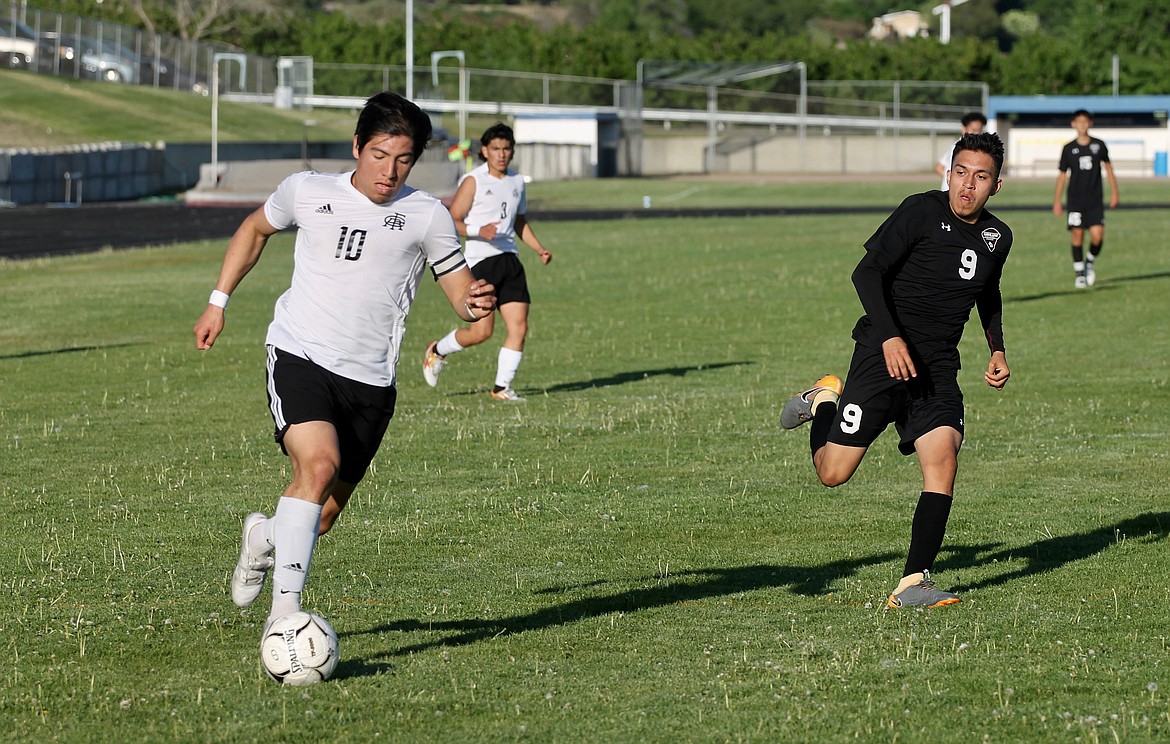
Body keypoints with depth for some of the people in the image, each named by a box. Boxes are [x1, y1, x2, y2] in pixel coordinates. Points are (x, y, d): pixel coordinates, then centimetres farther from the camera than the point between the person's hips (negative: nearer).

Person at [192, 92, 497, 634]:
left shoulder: (427, 217, 1)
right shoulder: (307, 192, 3)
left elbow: (462, 295, 5)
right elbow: (255, 230, 23)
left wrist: (477, 304, -19)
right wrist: (218, 302, 20)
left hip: (370, 382, 2)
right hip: (299, 358, -2)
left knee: (324, 514, 8)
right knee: (318, 464, -29)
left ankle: (265, 537, 45)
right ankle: (285, 610, -29)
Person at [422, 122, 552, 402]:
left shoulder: (517, 181, 15)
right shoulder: (473, 181, -5)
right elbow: (452, 222, -8)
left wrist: (539, 248, 16)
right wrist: (478, 231, -25)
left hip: (509, 260, 6)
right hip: (480, 261, -6)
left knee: (519, 327, -4)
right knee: (482, 331, -9)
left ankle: (502, 387, 6)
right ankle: (437, 352, 18)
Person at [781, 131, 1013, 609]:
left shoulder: (997, 237, 8)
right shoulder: (922, 212, -10)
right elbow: (867, 272, -13)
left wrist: (997, 350, 15)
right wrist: (890, 337, -24)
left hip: (938, 369, 4)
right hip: (883, 355, -4)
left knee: (943, 463, -16)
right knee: (833, 473, -4)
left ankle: (913, 583, -12)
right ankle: (824, 401, 29)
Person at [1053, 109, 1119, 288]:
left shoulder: (1099, 145, 3)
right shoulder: (1069, 149, 2)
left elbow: (1108, 167, 12)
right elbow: (1062, 175, 7)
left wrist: (1114, 193, 7)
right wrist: (1057, 201, 3)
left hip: (1095, 200, 0)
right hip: (1075, 200, 0)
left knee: (1097, 236, -11)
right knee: (1077, 236, -4)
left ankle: (1090, 263, 18)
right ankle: (1079, 273, 8)